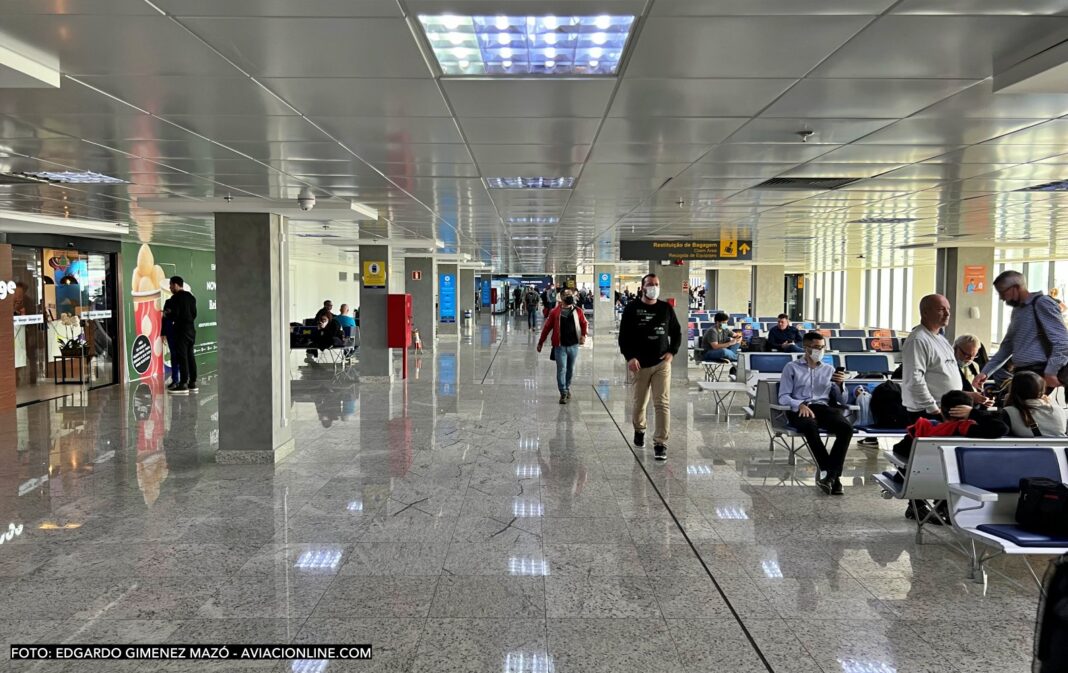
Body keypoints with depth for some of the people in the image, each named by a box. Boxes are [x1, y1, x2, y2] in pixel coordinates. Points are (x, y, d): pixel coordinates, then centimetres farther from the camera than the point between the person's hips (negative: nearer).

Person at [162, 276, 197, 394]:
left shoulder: (176, 297, -11)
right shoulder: (191, 296, 13)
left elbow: (174, 315, -16)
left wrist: (166, 314, 3)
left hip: (181, 330, -8)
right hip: (191, 329, 8)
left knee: (182, 357, -7)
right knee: (190, 356, 10)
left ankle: (183, 384, -9)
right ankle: (192, 383, 11)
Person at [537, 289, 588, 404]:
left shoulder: (578, 311, 3)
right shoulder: (555, 312, -3)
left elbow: (584, 323, 13)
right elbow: (547, 327, 2)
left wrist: (583, 335, -6)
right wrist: (540, 342, 4)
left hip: (573, 345, 3)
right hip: (560, 346, -3)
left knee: (570, 369, 14)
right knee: (561, 369, -6)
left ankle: (567, 388, 32)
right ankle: (563, 393, -1)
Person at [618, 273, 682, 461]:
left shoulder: (666, 308, 6)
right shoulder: (631, 309, 0)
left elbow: (677, 333, 14)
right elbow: (623, 336, -2)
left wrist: (672, 352, -1)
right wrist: (629, 357, -13)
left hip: (662, 363, 1)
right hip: (640, 364, -1)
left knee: (662, 403, -9)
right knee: (640, 402, 11)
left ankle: (660, 443, -5)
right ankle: (639, 430, 39)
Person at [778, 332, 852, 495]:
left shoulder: (829, 369, 22)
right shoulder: (792, 367, 14)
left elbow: (842, 402, 17)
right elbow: (783, 397, 3)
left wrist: (840, 385, -4)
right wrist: (800, 405, -17)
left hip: (823, 407, 3)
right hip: (799, 409, -3)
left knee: (847, 427, -30)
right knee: (810, 425, -40)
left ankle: (829, 474, -30)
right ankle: (832, 475, -33)